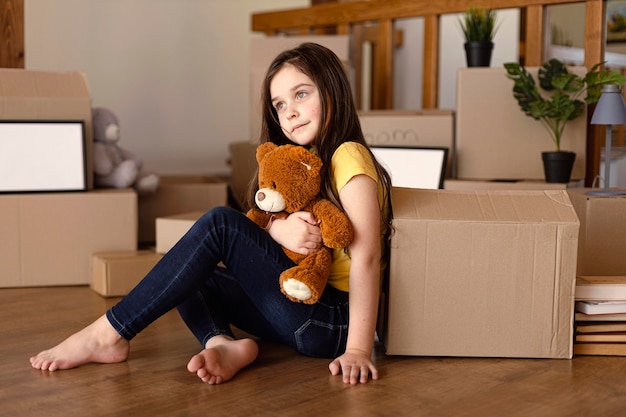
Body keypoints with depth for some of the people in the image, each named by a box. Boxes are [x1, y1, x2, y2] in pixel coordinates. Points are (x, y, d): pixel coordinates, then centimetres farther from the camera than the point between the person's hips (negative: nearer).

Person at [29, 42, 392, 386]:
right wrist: (279, 229, -22)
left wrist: (358, 349, -26)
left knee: (220, 223, -21)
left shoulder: (348, 156, -9)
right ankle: (224, 344, -22)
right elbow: (259, 227, 3)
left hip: (333, 321, -9)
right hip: (301, 305, 9)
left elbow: (366, 257, -19)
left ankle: (110, 334, -17)